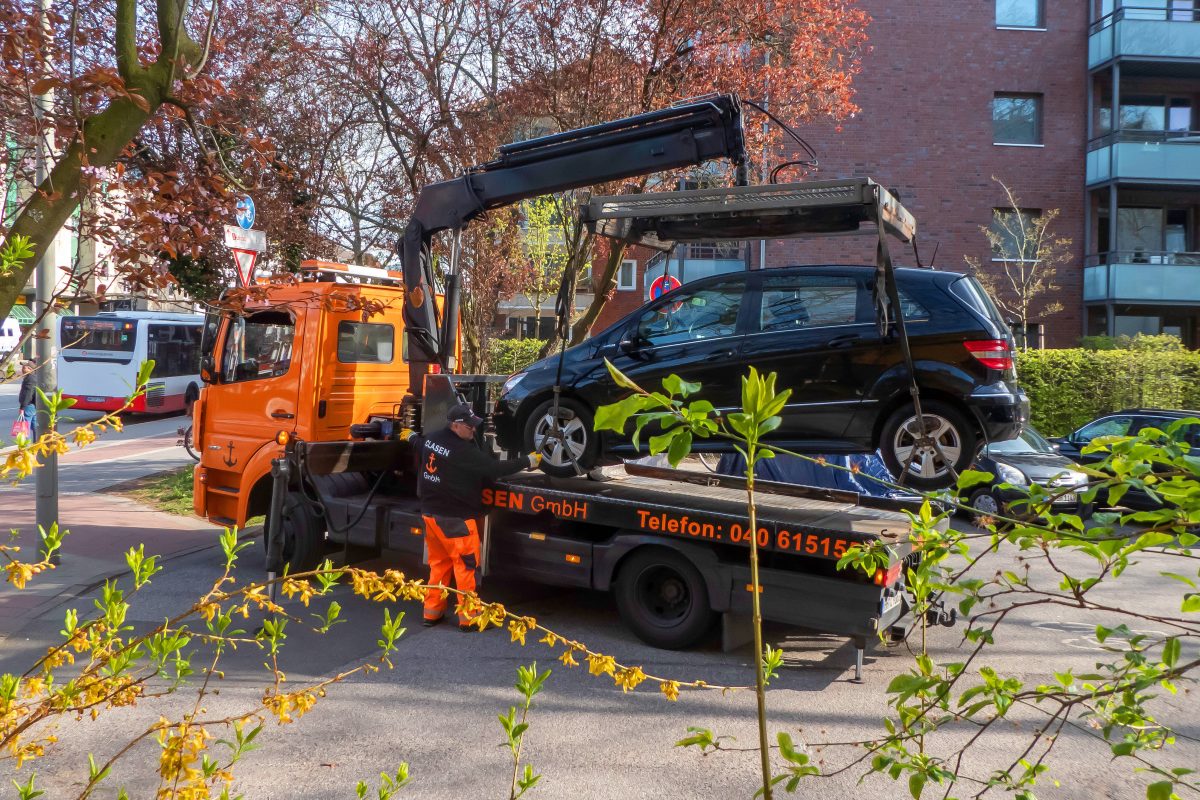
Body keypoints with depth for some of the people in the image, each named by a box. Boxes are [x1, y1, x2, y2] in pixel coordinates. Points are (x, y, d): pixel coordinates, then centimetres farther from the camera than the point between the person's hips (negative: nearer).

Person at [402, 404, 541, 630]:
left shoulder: (431, 440, 2)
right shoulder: (464, 452, -23)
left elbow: (419, 445, 27)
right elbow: (494, 469, -21)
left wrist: (411, 436, 51)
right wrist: (528, 461, -12)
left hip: (431, 513, 9)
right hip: (456, 518, -8)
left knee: (439, 564, 19)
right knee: (466, 567, 2)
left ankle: (432, 613, 24)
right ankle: (468, 618, 8)